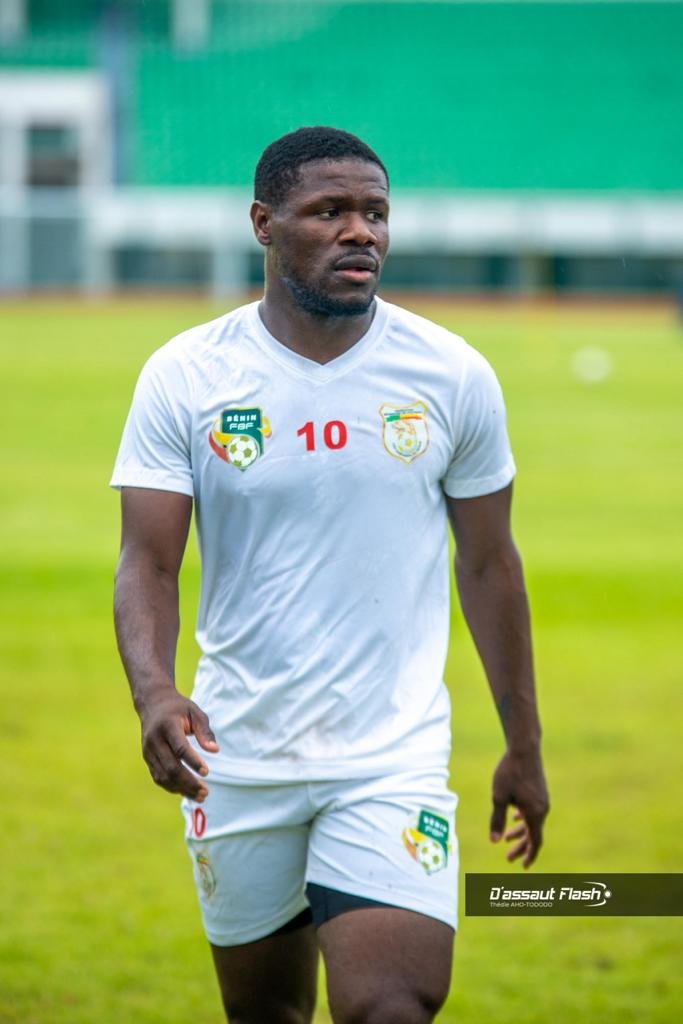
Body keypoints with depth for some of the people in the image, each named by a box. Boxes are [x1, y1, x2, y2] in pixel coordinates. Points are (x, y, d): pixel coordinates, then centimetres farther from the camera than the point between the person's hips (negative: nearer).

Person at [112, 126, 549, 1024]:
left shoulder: (453, 378, -1)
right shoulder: (185, 377, -4)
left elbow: (488, 564, 8)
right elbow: (148, 563, -8)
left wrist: (523, 746, 12)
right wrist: (154, 693, -27)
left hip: (394, 760, -1)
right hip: (235, 763, 1)